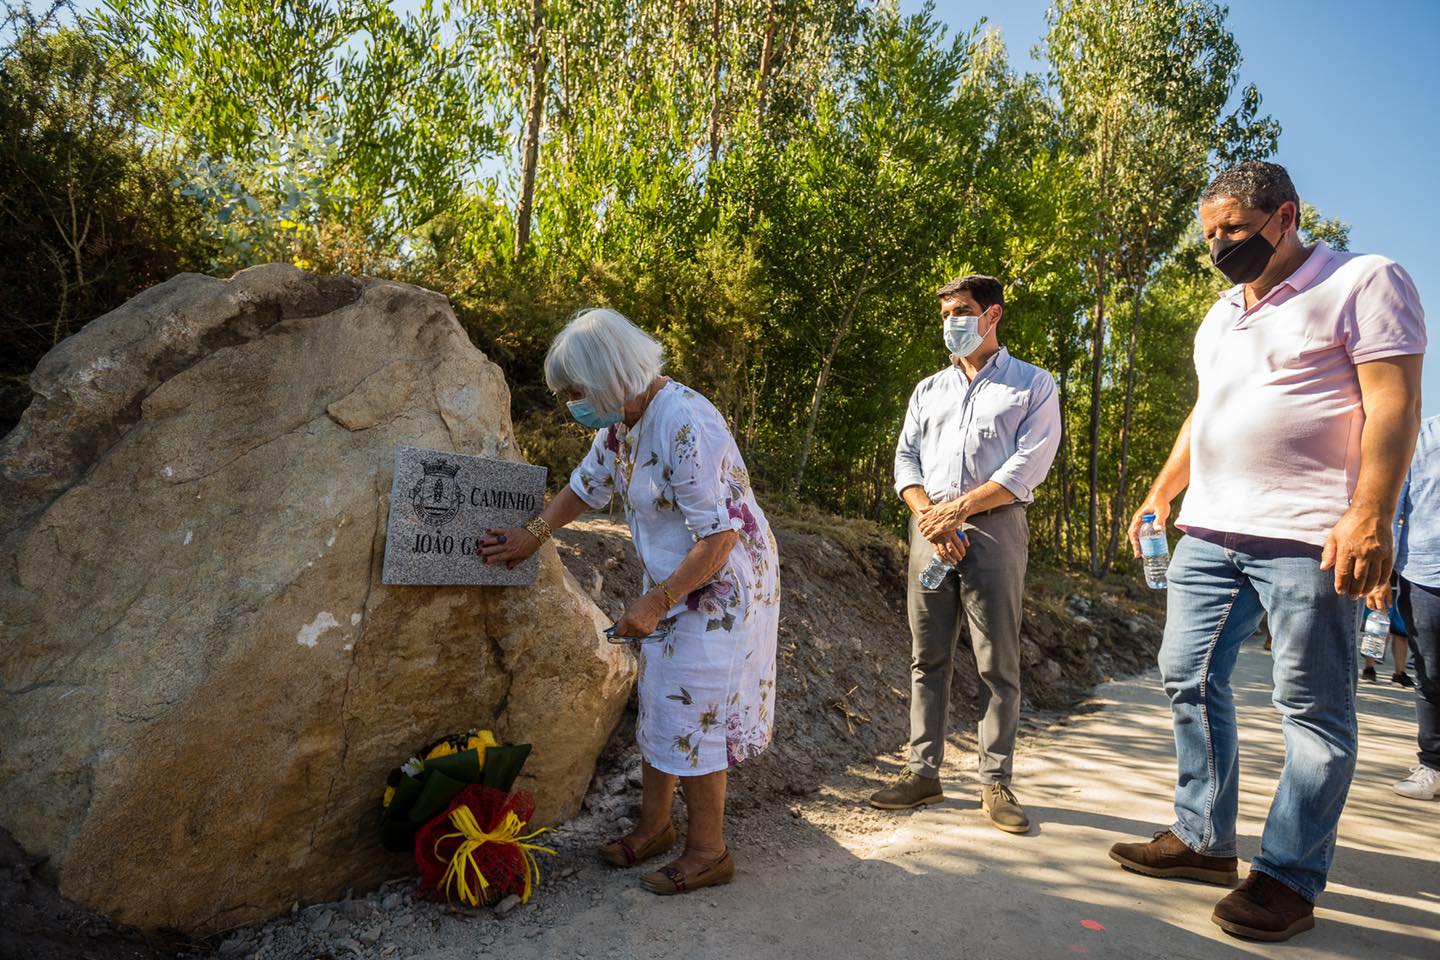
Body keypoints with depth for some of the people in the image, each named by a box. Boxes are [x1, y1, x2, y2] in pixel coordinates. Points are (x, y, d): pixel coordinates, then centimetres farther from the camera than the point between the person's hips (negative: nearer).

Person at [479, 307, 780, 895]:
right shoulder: (623, 420, 0)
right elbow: (588, 483, 18)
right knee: (658, 703, 17)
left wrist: (656, 603, -23)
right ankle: (653, 825, 35)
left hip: (721, 584, -9)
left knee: (690, 715, -1)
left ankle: (709, 851, 19)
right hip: (671, 584, 9)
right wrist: (532, 535, 15)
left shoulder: (685, 426, -29)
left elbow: (720, 536, -28)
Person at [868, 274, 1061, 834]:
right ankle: (924, 772, 13)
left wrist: (957, 509, -13)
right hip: (929, 528, 4)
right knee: (928, 657, 5)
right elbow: (906, 460, 11)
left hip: (994, 528, -3)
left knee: (997, 662, -1)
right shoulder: (928, 390, 20)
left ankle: (995, 783, 7)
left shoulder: (1032, 385, 7)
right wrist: (929, 517, -8)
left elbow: (1029, 464, -5)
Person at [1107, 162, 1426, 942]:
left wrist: (1369, 517, -21)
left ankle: (1290, 878, 12)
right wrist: (1162, 490, 18)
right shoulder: (1221, 314, 20)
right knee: (1188, 679, 9)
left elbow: (1392, 405, -12)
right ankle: (1204, 839, 21)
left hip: (1307, 539, -8)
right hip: (1209, 532, 8)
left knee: (1311, 708, 1)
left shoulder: (1364, 284, -3)